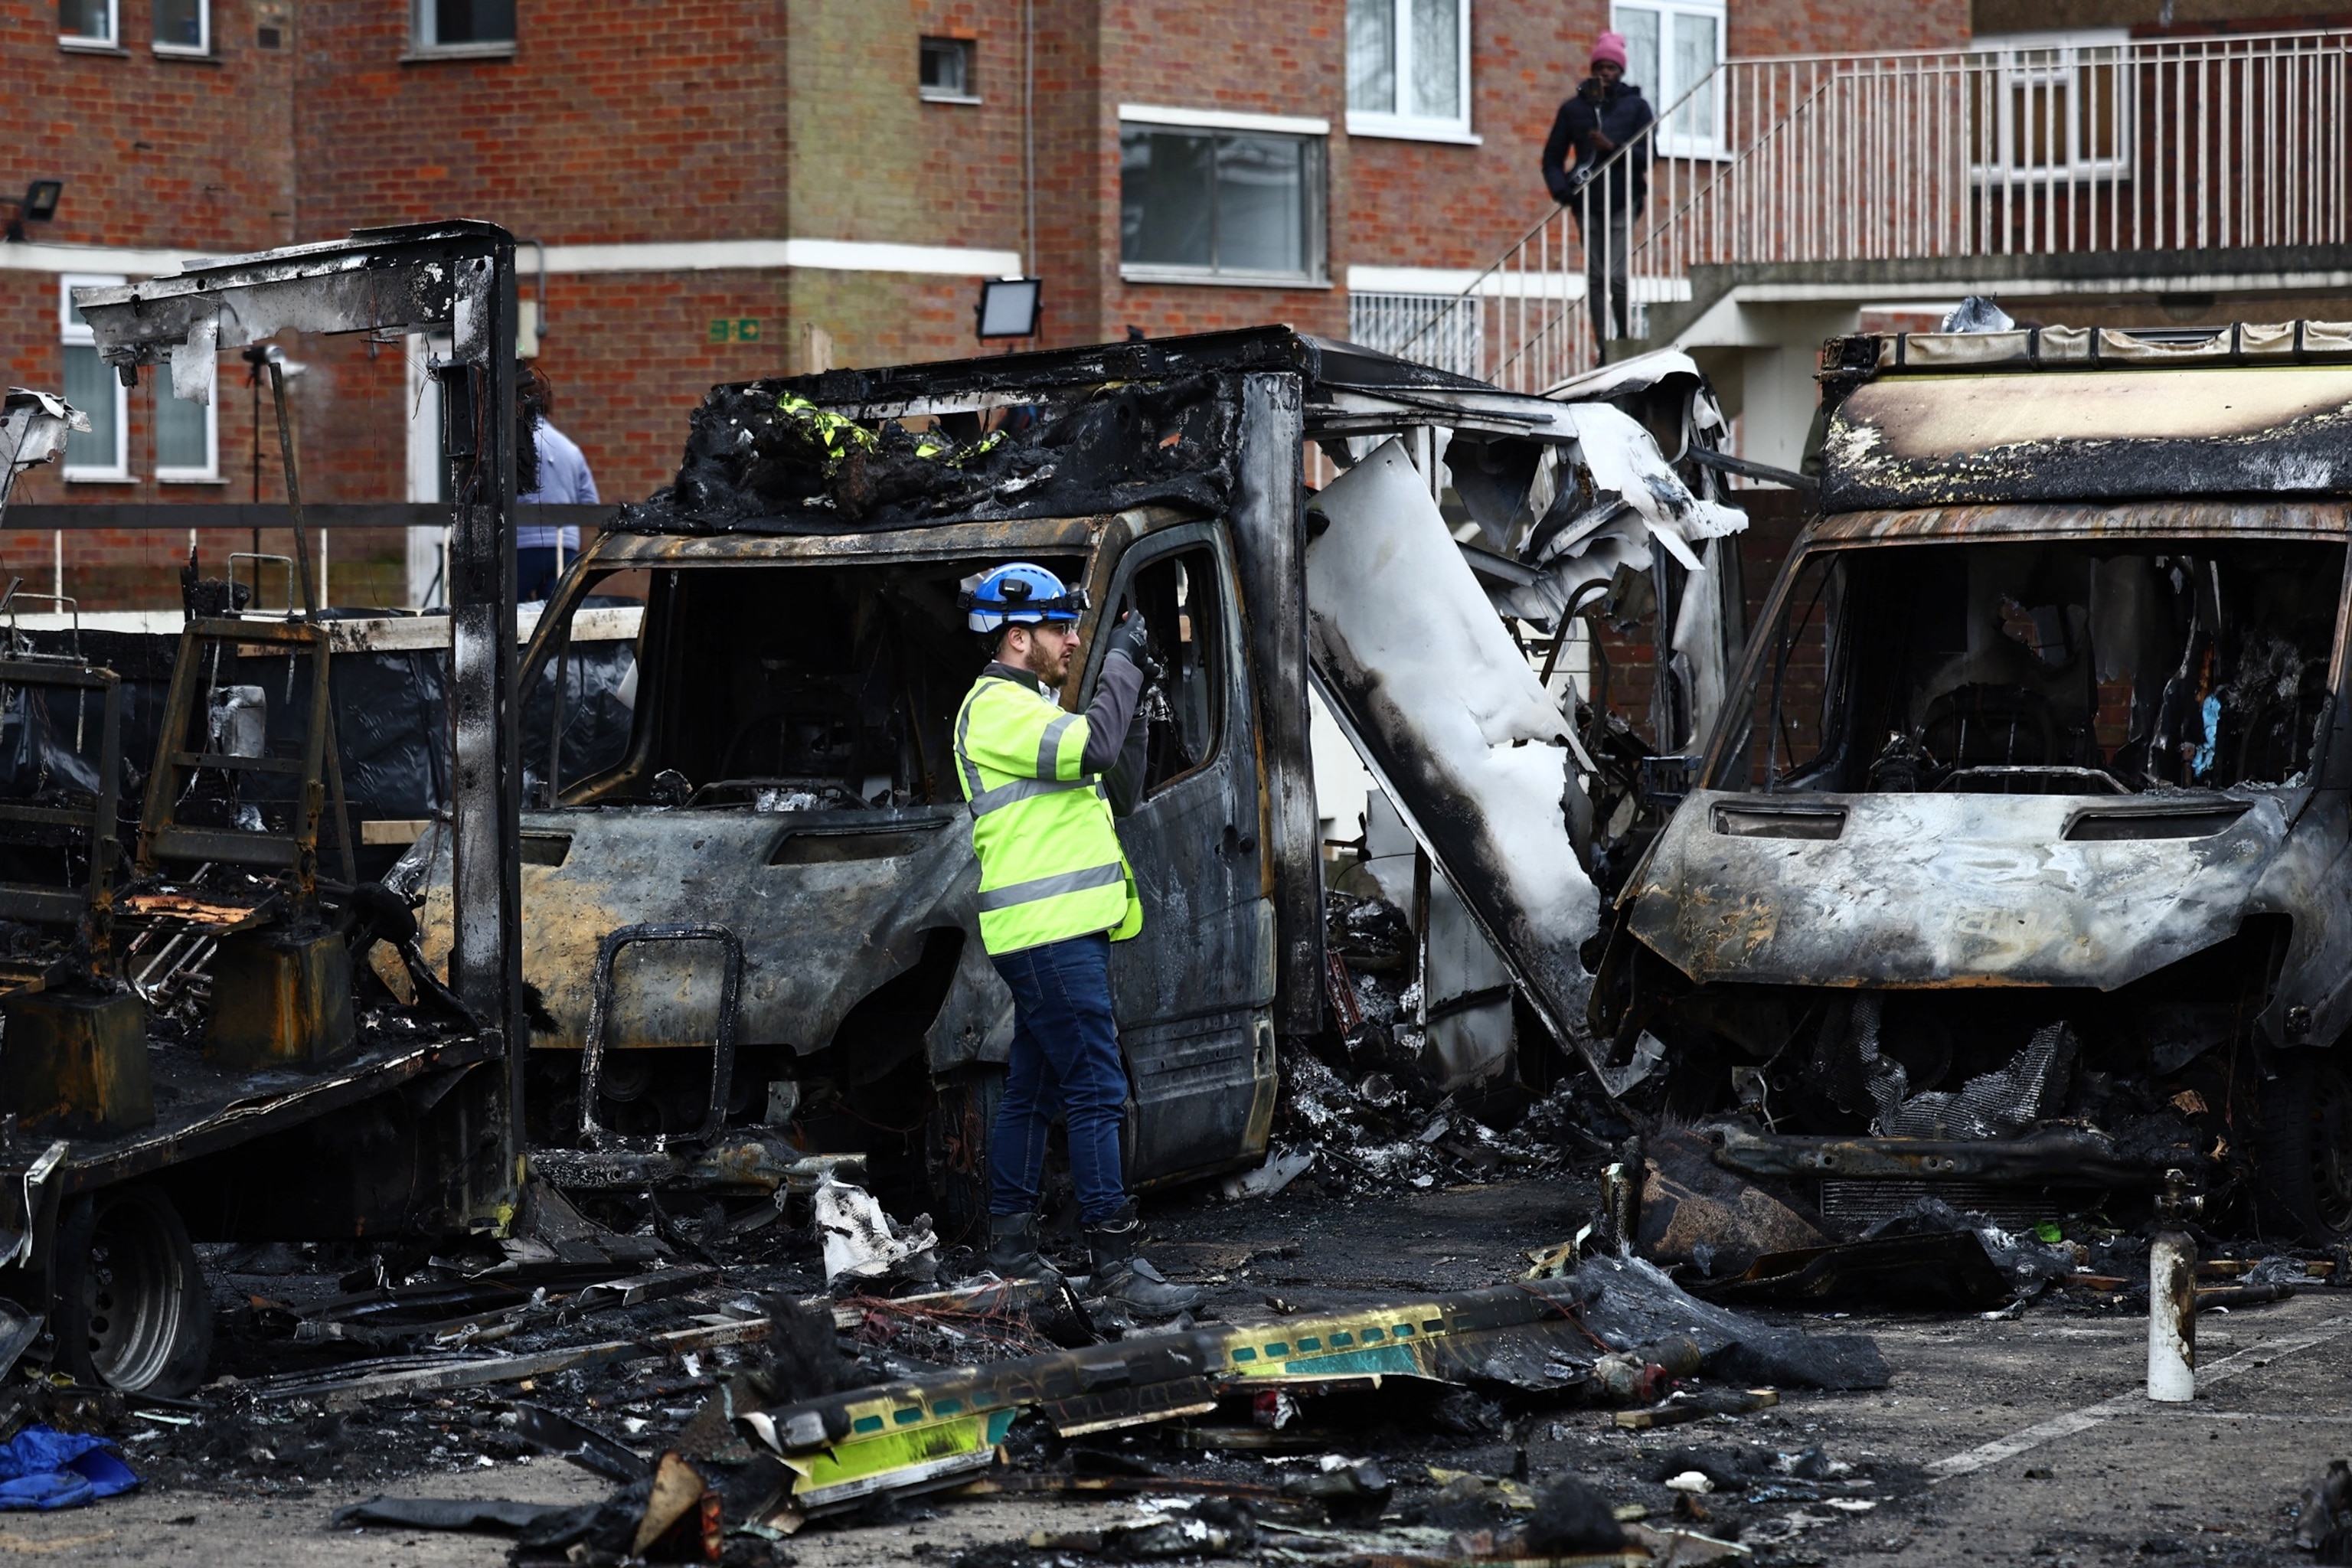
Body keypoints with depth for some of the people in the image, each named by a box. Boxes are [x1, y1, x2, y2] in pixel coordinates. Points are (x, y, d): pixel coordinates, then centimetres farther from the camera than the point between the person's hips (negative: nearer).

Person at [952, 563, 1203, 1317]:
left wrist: (1132, 700, 10)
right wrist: (1122, 664, -13)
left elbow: (1116, 787, 21)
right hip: (1051, 932, -11)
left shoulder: (1028, 708, 23)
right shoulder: (996, 706, -10)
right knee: (1096, 1092, -13)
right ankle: (1117, 1263, -15)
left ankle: (1011, 1249, 18)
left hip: (1062, 931, 11)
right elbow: (1089, 749, -25)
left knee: (1032, 1088, 13)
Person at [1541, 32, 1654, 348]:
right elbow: (1552, 157, 13)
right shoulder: (1574, 108, 11)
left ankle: (1625, 340, 6)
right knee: (1595, 278, 0)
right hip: (1587, 201, 2)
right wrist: (1560, 189, -5)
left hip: (1622, 201, -2)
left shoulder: (1636, 106, 7)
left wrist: (1613, 147, -15)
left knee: (1616, 276, -12)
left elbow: (1648, 156, 0)